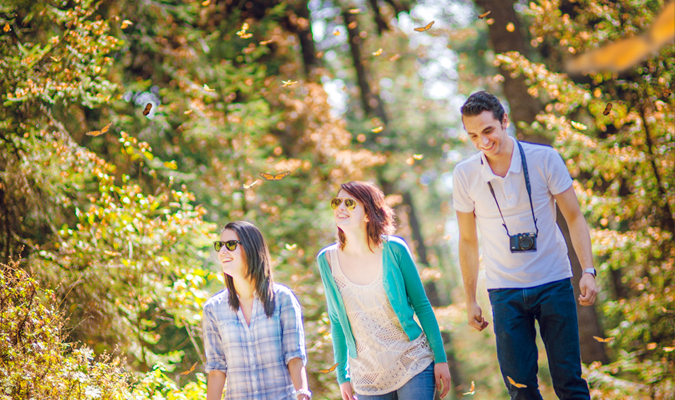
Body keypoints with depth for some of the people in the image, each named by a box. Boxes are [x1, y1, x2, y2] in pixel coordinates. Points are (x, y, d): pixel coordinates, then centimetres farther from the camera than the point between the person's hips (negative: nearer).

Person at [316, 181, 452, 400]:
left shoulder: (393, 249, -6)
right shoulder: (327, 260, 0)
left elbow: (422, 306, 1)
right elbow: (337, 322, 9)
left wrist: (440, 358, -1)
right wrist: (342, 376, 10)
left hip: (413, 364, -2)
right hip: (367, 378, 2)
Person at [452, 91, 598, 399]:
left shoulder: (544, 158, -6)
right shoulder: (464, 175, -2)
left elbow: (574, 218, 0)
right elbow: (468, 240, 8)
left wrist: (588, 271, -12)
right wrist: (471, 301, 9)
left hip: (553, 283, -1)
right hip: (505, 291, 1)